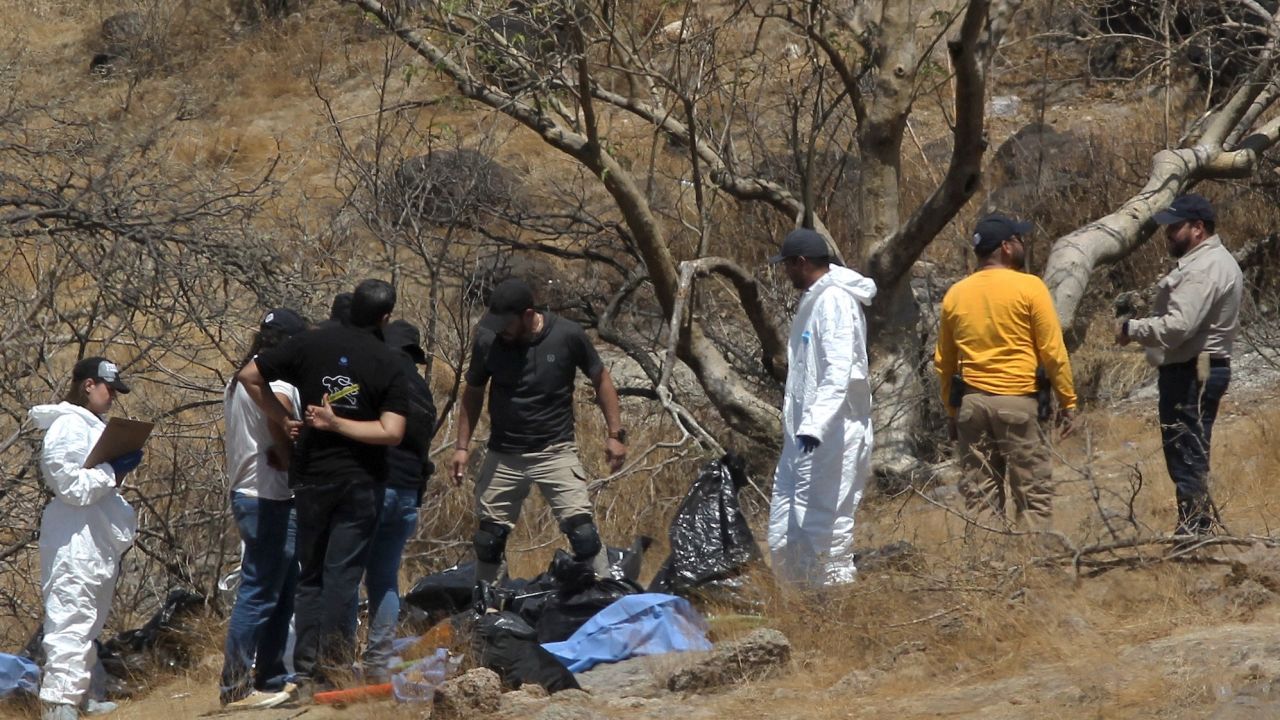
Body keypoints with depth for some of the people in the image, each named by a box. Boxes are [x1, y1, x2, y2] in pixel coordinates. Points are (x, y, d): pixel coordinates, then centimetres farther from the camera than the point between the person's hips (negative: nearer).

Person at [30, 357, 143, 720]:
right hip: (75, 542, -11)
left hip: (98, 538, 11)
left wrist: (120, 468, 7)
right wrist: (114, 470, -18)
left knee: (89, 619, 16)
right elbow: (70, 485, -22)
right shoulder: (69, 426, -14)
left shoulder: (90, 424, 18)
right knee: (71, 617, -15)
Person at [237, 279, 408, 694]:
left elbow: (249, 375, 0)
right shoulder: (388, 365, -7)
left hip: (310, 476, 2)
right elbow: (392, 432, -16)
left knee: (310, 577, 11)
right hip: (360, 481, -2)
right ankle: (332, 666, -5)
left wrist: (281, 419, 6)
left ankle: (307, 675, 8)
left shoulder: (310, 344, -2)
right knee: (342, 575, 0)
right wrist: (337, 423, -11)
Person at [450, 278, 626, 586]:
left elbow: (601, 379, 2)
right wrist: (462, 446, 5)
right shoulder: (487, 341, -7)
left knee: (581, 527, -14)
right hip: (503, 455, 2)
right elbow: (473, 393, 8)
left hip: (556, 451, -2)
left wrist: (615, 433, -2)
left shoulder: (568, 336, -12)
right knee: (490, 535, 7)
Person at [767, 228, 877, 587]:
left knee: (824, 531, -9)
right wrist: (801, 426, 19)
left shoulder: (835, 301, -13)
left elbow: (839, 373, -24)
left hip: (832, 437, -10)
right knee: (784, 535, 12)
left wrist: (815, 426, -33)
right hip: (804, 436, 10)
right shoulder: (812, 301, 18)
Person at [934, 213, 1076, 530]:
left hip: (971, 402, 5)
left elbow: (944, 361, 13)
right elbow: (1052, 350, -7)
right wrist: (1067, 400, 1)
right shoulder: (1029, 288, -6)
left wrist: (952, 411, 21)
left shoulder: (955, 294, 8)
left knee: (980, 497, 8)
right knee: (1034, 494, 1)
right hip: (1017, 401, -5)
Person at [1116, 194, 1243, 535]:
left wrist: (1131, 329, -14)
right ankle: (1204, 528, 20)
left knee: (1186, 458, -8)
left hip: (1190, 375, -11)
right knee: (1192, 457, 16)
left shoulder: (1203, 269, -19)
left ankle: (1194, 530, -8)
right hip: (1205, 369, 11)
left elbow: (1178, 325, -27)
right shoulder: (1215, 260, 17)